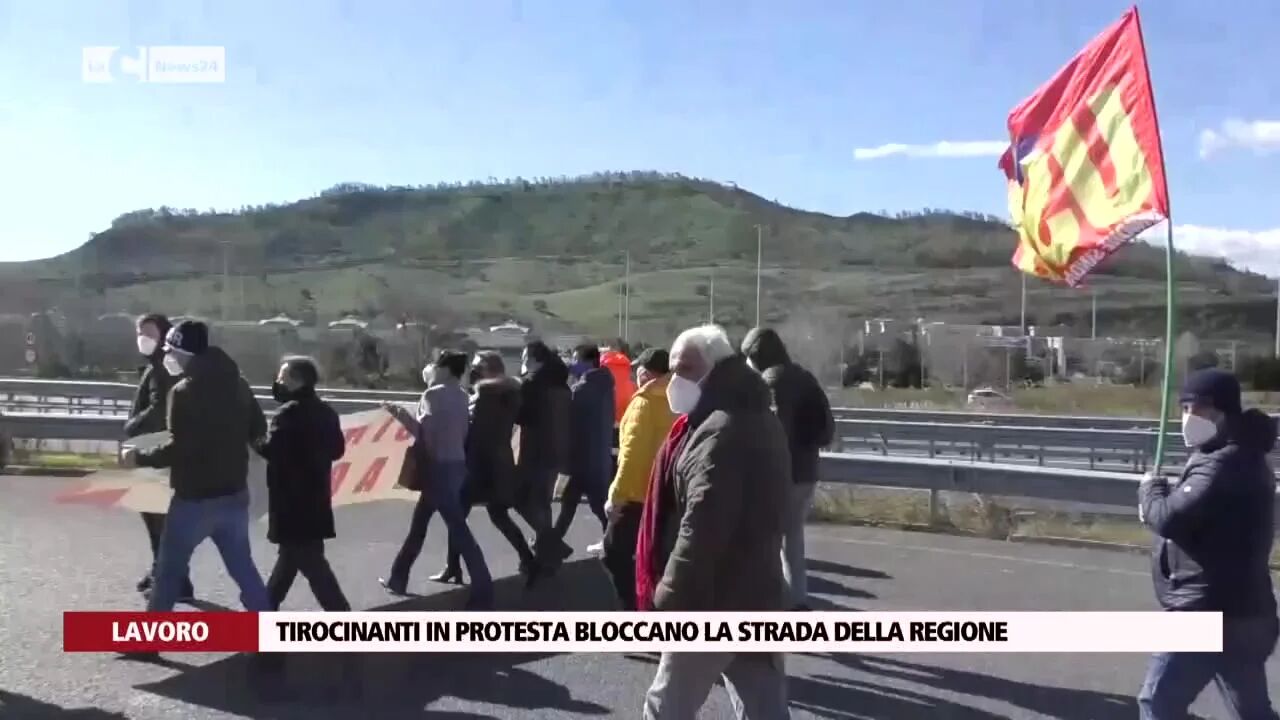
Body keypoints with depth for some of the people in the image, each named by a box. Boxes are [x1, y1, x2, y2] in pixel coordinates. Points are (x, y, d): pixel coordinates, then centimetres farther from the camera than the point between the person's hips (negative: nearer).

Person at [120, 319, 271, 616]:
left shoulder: (184, 391, -16)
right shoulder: (237, 384, 5)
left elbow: (179, 447, -20)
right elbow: (258, 429, 13)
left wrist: (140, 457, -8)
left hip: (195, 498, -6)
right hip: (234, 494, 6)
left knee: (170, 568, 10)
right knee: (242, 565, 15)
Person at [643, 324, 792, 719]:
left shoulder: (719, 433, -20)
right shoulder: (759, 419, 13)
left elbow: (701, 527, -26)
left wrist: (671, 597, -19)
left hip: (716, 601, -9)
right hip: (755, 594, 10)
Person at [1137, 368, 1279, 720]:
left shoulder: (1223, 464, -20)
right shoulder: (1243, 457, 14)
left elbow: (1170, 518, -28)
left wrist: (1150, 489, -8)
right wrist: (1167, 495, 3)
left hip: (1207, 612, -11)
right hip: (1241, 611, 11)